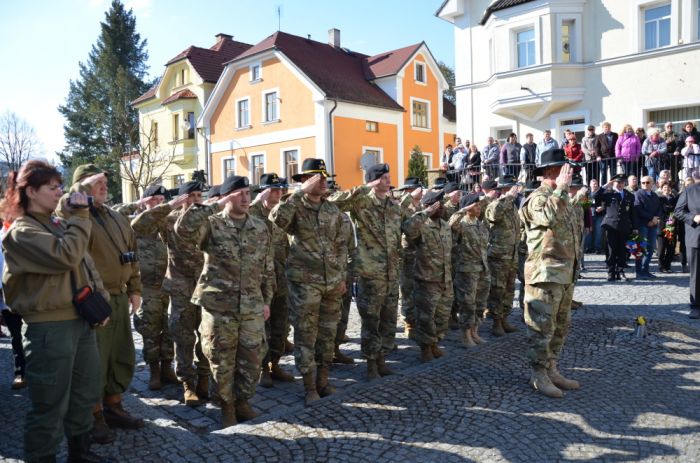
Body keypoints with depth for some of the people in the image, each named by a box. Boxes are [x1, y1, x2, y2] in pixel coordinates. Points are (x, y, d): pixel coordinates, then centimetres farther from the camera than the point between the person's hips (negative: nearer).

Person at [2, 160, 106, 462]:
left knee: (86, 394, 19)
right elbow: (66, 256, -24)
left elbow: (86, 264, 16)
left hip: (82, 320, 8)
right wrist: (80, 216, -16)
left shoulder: (59, 224, 14)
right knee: (51, 405, 3)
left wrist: (101, 300, 5)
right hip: (50, 327, -8)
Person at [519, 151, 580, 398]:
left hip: (565, 273, 10)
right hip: (545, 273, -10)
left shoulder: (560, 199, 19)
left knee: (561, 326, 15)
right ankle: (538, 376, 5)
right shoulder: (538, 197, -11)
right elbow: (549, 218, -33)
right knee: (542, 327, -4)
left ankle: (552, 370, 26)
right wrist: (561, 188, -25)